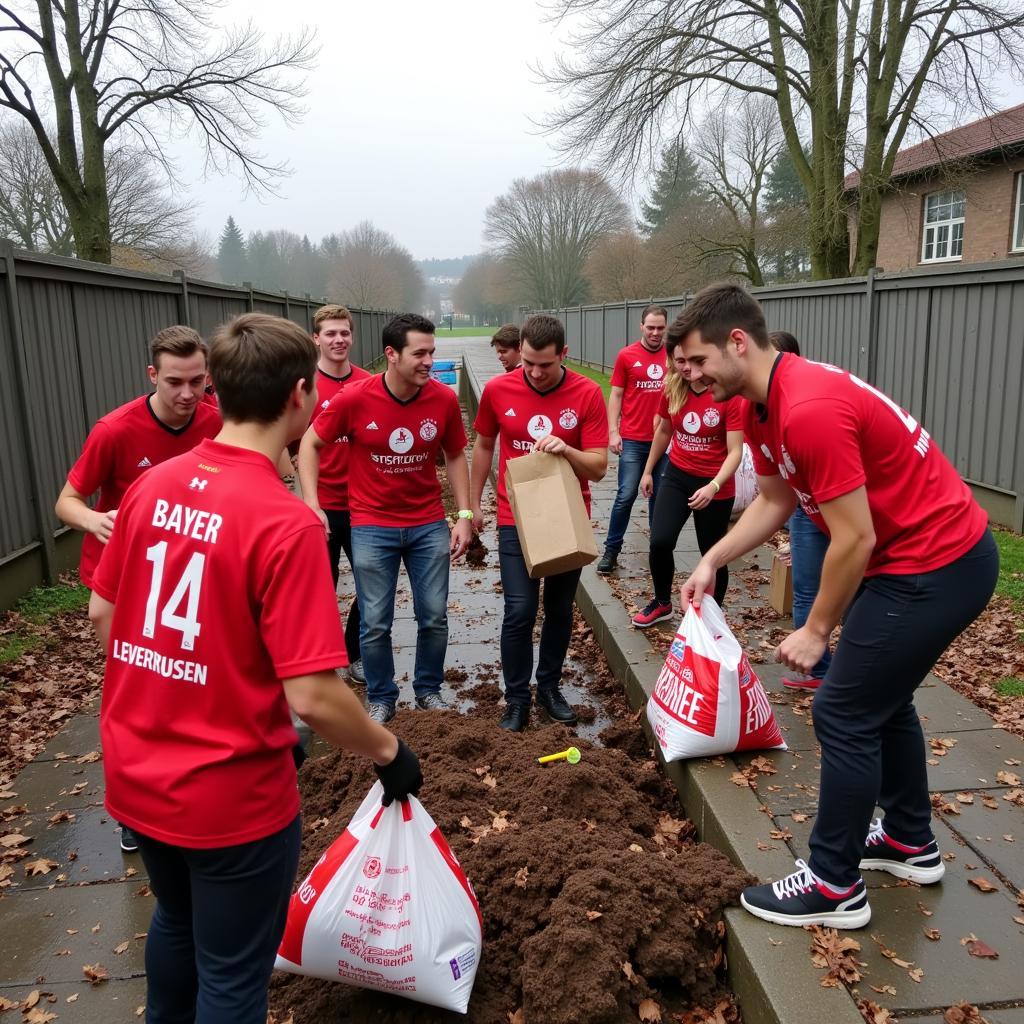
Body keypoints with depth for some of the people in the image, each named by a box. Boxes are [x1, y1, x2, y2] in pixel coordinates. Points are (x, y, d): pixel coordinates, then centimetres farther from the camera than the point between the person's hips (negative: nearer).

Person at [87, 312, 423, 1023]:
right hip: (229, 794, -7)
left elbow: (102, 614, 7)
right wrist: (389, 752, -8)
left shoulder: (152, 486, -5)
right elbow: (313, 696, -26)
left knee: (176, 922, 32)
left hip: (136, 774, 7)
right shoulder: (287, 522, -25)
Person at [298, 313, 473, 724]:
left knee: (434, 616, 9)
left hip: (429, 524, 2)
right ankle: (381, 699, 26)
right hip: (372, 527, -2)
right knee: (375, 623, 5)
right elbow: (310, 444, -2)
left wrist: (464, 515, 0)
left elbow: (455, 457, 5)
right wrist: (312, 504, -11)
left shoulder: (444, 399, -9)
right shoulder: (353, 398, -15)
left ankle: (429, 689, 31)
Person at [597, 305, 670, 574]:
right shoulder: (626, 356, -2)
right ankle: (611, 550, 8)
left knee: (660, 495, 10)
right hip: (633, 440, -2)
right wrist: (613, 432, -7)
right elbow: (616, 395, 1)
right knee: (626, 495, -3)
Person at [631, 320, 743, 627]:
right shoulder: (672, 390, -3)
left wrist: (713, 486, -34)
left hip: (715, 487, -4)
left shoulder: (729, 395, -19)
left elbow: (735, 451, -20)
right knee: (660, 541, -11)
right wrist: (648, 471, 19)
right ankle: (662, 603, 14)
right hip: (677, 476, 4)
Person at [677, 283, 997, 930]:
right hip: (936, 554, 10)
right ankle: (910, 843, 41)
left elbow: (854, 539, -25)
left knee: (844, 714, -3)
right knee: (881, 697, 22)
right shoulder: (762, 408, 3)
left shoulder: (809, 410, -29)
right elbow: (774, 501, 14)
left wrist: (817, 630, -13)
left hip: (935, 568, -10)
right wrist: (712, 561, 4)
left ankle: (834, 887, 13)